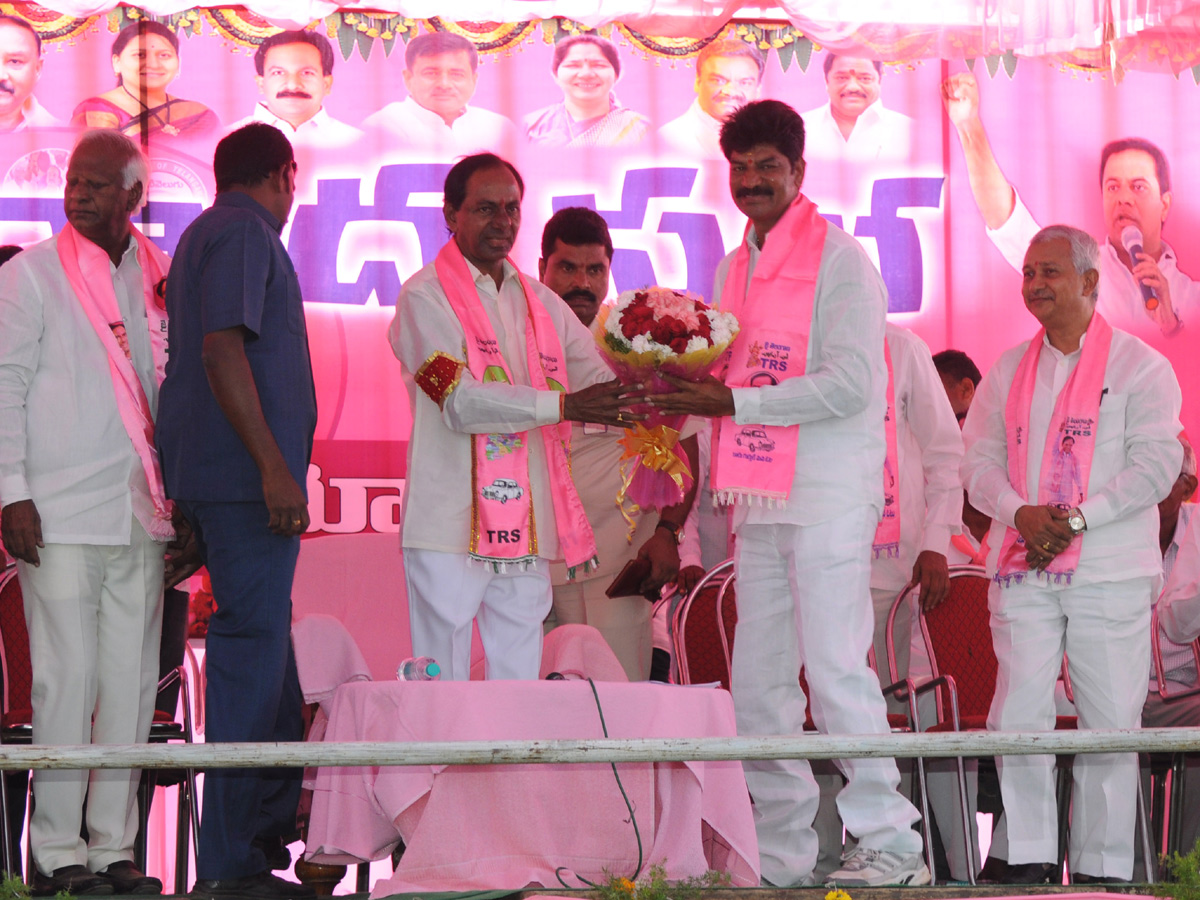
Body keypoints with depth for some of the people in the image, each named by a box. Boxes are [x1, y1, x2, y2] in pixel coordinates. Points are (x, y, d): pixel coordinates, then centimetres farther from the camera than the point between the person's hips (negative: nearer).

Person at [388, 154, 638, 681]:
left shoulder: (539, 302, 18)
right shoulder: (425, 297, -2)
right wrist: (562, 405, -23)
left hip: (526, 531, 6)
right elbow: (460, 401, -15)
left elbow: (605, 385, 14)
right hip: (450, 531, -6)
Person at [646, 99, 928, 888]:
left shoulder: (837, 258, -7)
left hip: (829, 495, -8)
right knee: (758, 681, 7)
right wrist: (686, 392, 0)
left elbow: (850, 385, -15)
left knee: (836, 669, -11)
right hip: (761, 498, 8)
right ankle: (782, 851, 14)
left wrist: (732, 403, -17)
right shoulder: (735, 269, 17)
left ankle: (890, 845, -6)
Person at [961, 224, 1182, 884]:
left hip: (1111, 574, -3)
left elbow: (1155, 464, -6)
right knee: (1018, 713, -7)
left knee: (1110, 722, -2)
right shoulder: (1007, 371, 16)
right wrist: (1021, 514, -10)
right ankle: (1028, 857, -2)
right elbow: (979, 459, 11)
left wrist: (1077, 518, -16)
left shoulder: (1139, 366, 3)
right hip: (1023, 572, 3)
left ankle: (1100, 868, 4)